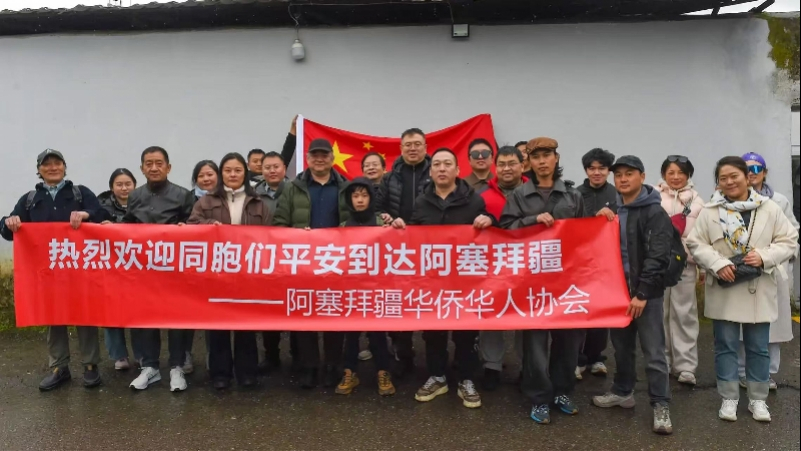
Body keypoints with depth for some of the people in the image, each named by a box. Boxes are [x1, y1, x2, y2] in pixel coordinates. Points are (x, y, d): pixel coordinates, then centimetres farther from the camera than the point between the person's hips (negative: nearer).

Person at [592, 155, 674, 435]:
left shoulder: (655, 213, -8)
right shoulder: (612, 210, 12)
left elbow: (657, 257, -15)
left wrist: (642, 293, -18)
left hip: (646, 291, -6)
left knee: (653, 352, -2)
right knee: (621, 345, 17)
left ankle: (661, 406, 6)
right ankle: (623, 392, 32)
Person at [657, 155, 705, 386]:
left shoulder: (696, 201, 8)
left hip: (685, 263, 1)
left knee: (684, 314, 1)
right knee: (660, 313, 6)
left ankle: (686, 367, 5)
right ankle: (662, 362, 18)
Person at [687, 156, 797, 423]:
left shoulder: (769, 209, -1)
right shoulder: (709, 211, -3)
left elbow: (788, 241, 1)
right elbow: (696, 244, -3)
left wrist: (765, 256, -16)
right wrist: (717, 263, -17)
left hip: (758, 291, 1)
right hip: (723, 290, 0)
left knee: (758, 348, 10)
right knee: (726, 346, 8)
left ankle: (758, 399, 26)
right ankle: (729, 399, 21)